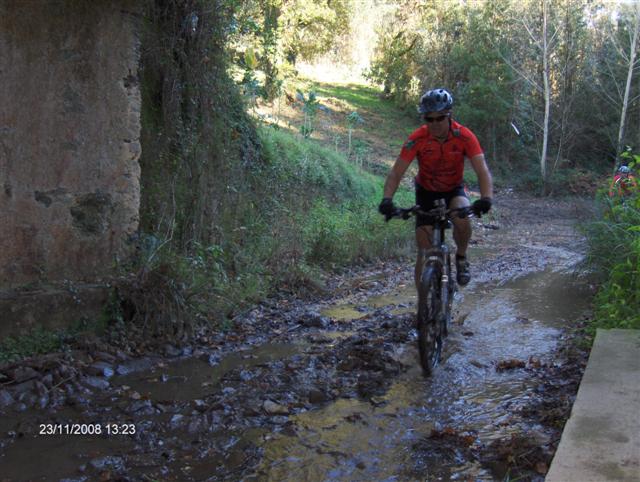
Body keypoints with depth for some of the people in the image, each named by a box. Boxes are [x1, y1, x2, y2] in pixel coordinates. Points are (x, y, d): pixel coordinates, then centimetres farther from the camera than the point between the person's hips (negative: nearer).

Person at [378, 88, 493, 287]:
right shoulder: (418, 138, -24)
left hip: (454, 190, 0)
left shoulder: (464, 136, -23)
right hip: (426, 192, 0)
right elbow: (396, 172, -26)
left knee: (462, 219, -34)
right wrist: (387, 200, -42)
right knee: (425, 253, -7)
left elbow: (482, 170, -30)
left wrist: (486, 198, -47)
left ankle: (461, 258, -3)